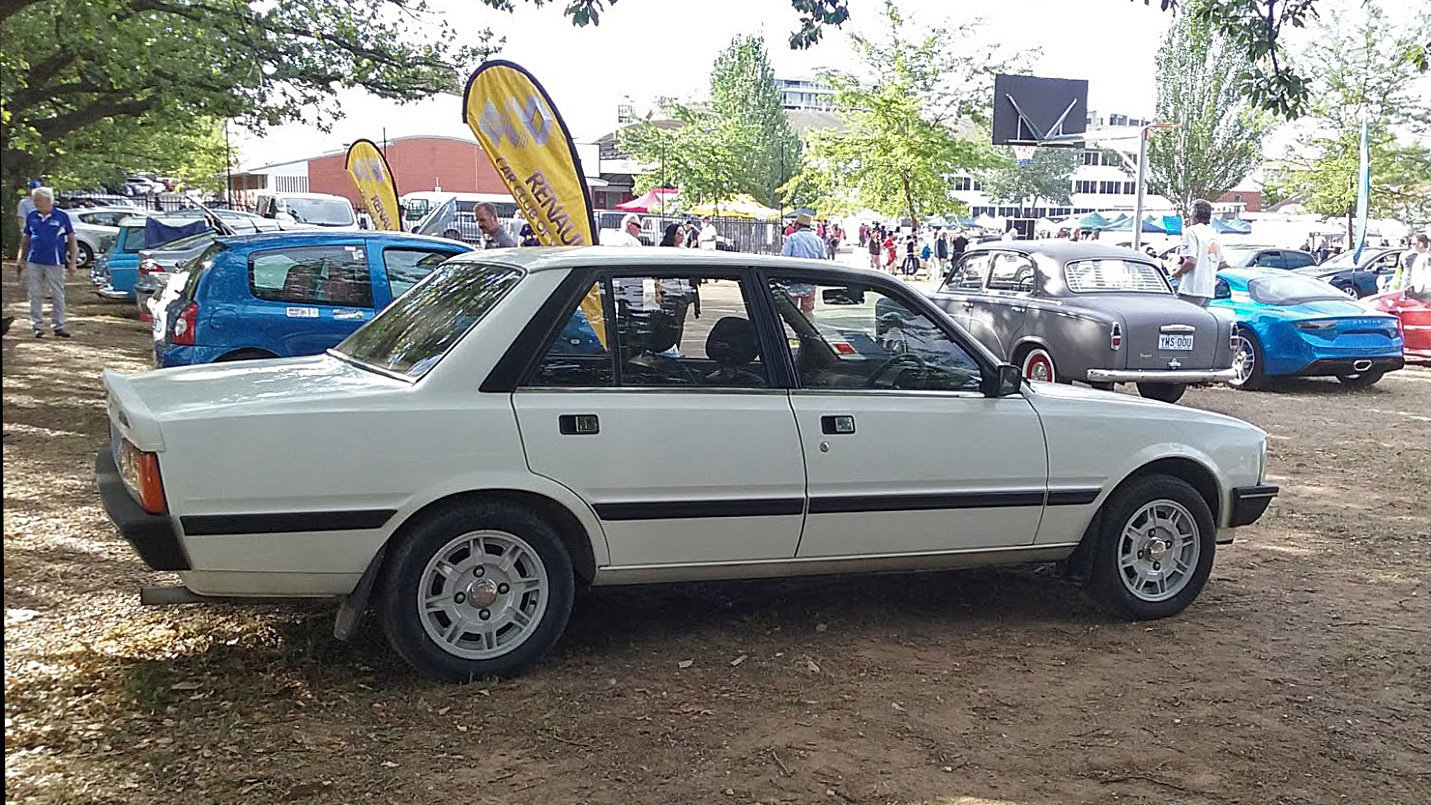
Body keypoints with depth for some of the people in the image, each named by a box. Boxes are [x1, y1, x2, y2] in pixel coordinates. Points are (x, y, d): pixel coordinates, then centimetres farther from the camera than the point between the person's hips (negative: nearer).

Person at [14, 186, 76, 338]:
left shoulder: (62, 216, -1)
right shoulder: (31, 216, 7)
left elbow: (71, 240, 3)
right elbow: (25, 239, 16)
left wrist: (72, 262, -2)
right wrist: (20, 258, 11)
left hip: (55, 263, -3)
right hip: (34, 262, 3)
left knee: (57, 295, 3)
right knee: (35, 295, 3)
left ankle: (59, 326, 11)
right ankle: (37, 326, 10)